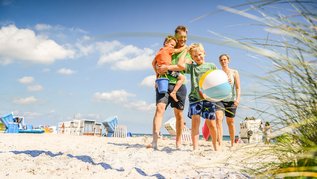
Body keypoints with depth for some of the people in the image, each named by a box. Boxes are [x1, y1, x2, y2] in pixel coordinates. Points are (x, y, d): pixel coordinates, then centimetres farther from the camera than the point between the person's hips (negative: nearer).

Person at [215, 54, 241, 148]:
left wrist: (238, 98, -14)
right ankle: (220, 143, -29)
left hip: (231, 100, 0)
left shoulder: (234, 72, 4)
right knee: (218, 118, -22)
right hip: (219, 99, 0)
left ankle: (232, 144, 25)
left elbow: (238, 87, -1)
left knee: (230, 122, 8)